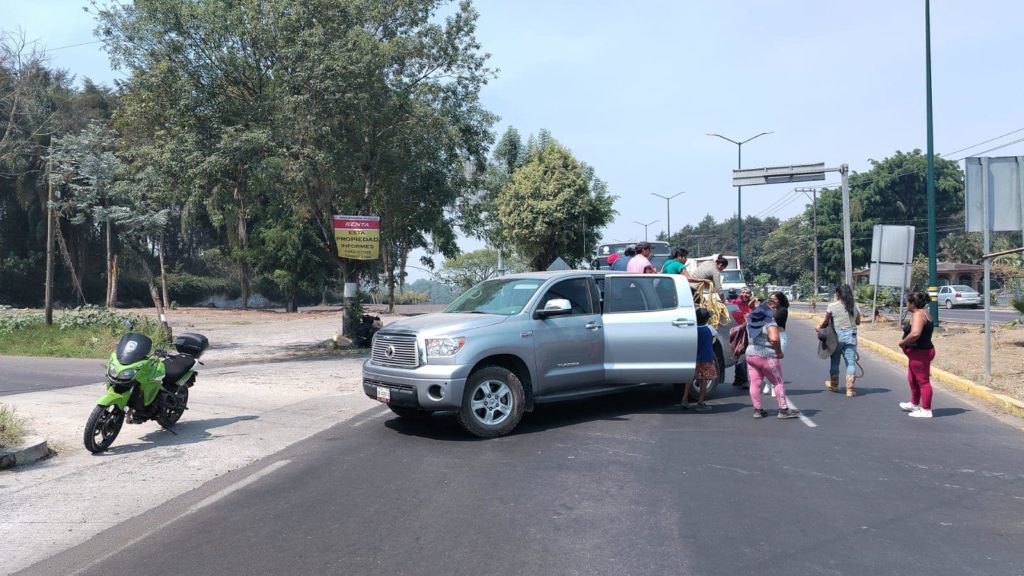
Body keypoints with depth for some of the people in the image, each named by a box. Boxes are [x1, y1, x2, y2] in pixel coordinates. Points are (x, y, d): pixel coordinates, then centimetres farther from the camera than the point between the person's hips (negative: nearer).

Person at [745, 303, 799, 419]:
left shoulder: (750, 322, 8)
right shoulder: (770, 323, -11)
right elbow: (774, 339, -25)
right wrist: (779, 352, -13)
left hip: (750, 354, 6)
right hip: (767, 356, -6)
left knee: (755, 383, 7)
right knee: (778, 382, 3)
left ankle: (757, 409, 9)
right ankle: (783, 409, 2)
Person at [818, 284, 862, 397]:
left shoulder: (832, 306, -8)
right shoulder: (855, 307, 2)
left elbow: (825, 322, -3)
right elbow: (858, 322, 11)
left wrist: (820, 327, 16)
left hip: (836, 335, -2)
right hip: (851, 336, 2)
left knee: (834, 361, 15)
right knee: (851, 363, 4)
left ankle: (834, 384, 30)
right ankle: (850, 389, -1)